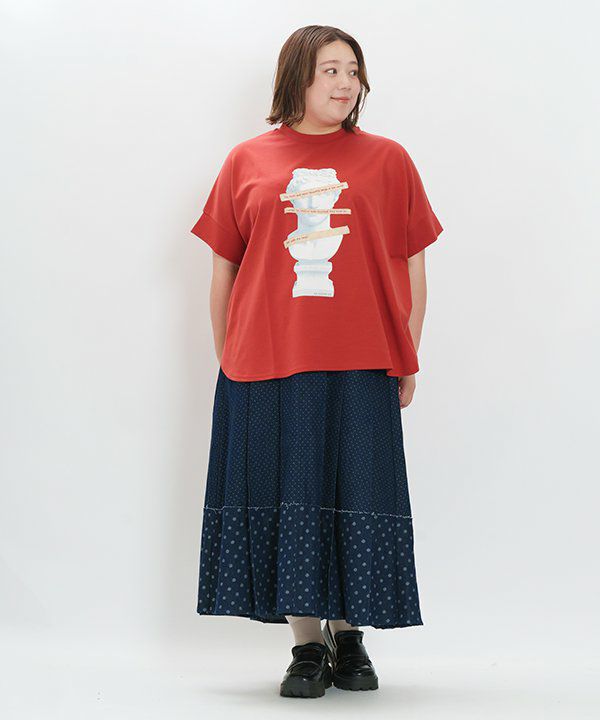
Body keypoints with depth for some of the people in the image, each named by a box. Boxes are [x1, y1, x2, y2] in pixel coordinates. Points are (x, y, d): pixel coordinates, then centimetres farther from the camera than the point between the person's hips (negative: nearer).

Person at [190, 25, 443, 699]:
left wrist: (408, 360, 5)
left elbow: (412, 267, 8)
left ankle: (348, 637, 21)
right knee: (289, 502, 4)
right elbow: (224, 271, 11)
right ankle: (307, 647, 15)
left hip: (360, 366, 0)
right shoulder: (246, 162, 7)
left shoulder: (387, 160, 6)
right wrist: (226, 363, 9)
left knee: (356, 499, 4)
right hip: (267, 366, 1)